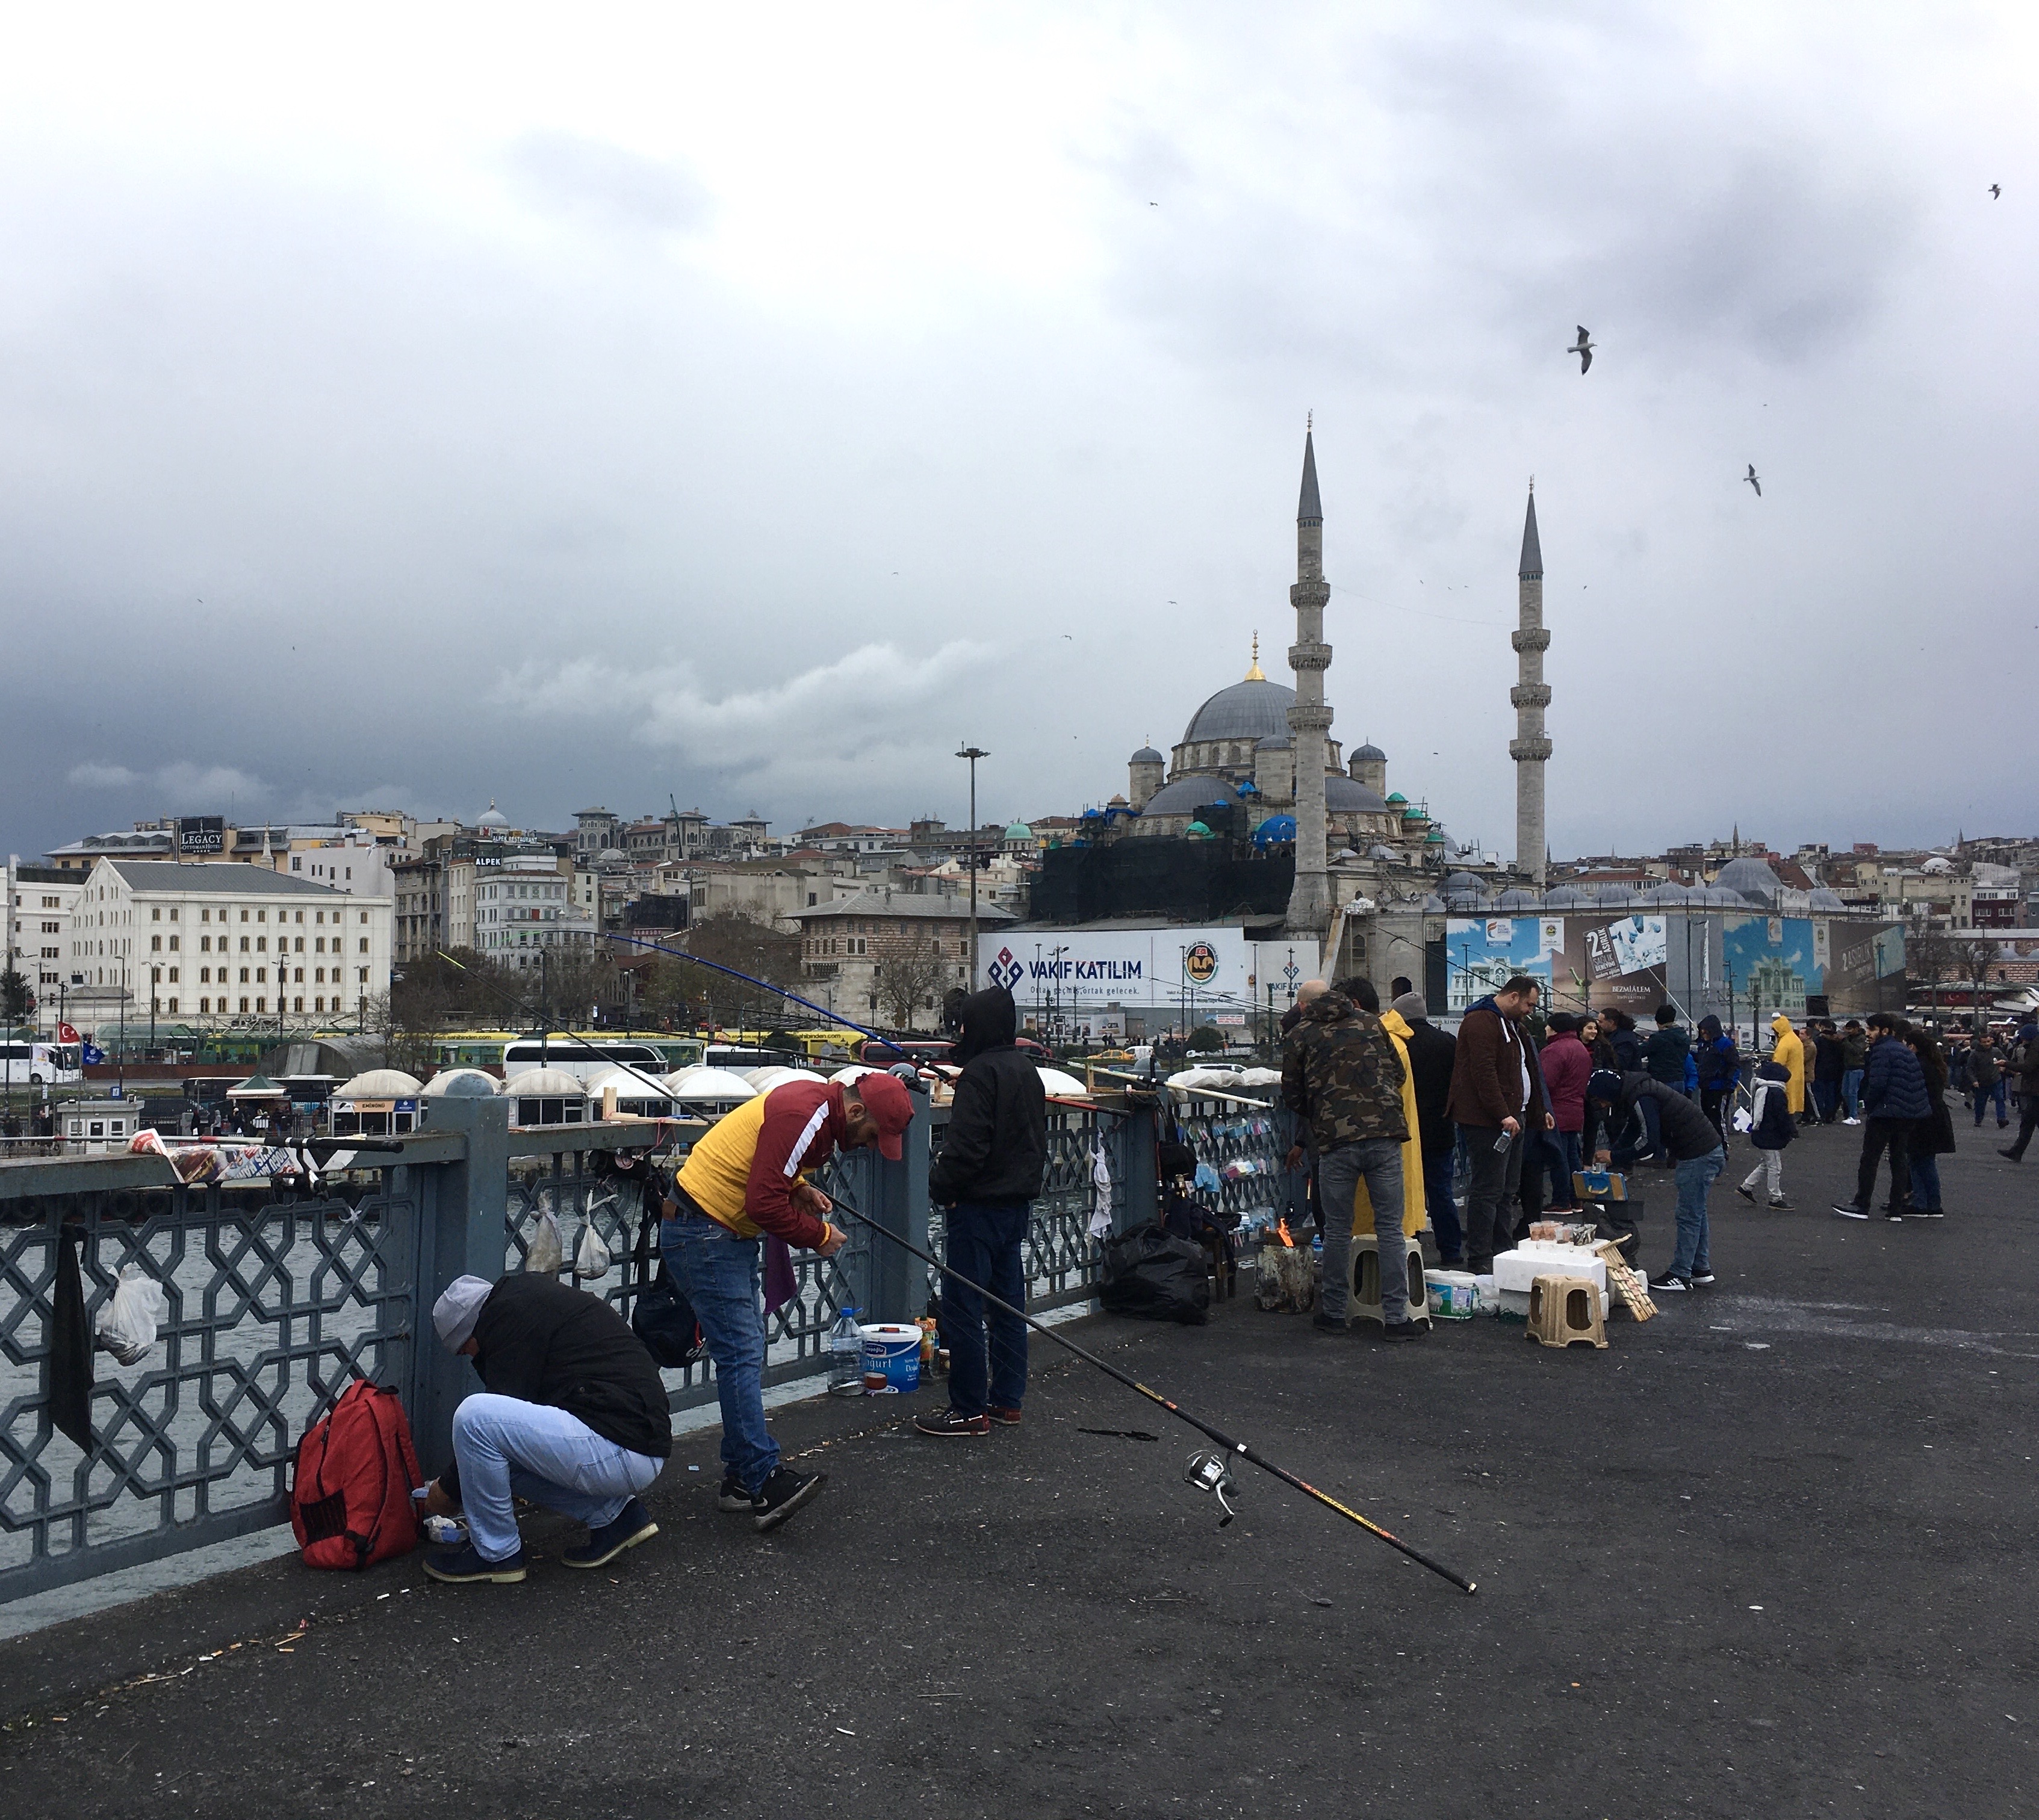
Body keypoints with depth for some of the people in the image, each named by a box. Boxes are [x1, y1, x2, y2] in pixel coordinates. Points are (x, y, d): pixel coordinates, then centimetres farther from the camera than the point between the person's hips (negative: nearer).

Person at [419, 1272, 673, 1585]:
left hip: (622, 1451, -11)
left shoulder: (510, 1316, -7)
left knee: (475, 1416, -15)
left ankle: (496, 1553, 1)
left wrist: (449, 1489, 9)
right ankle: (611, 1513, 15)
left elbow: (495, 1416, -6)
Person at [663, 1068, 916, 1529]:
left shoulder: (819, 1106, 7)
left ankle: (740, 1479, 17)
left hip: (730, 1233, 11)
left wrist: (800, 1189, 2)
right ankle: (764, 1482, -13)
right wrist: (820, 1236, -13)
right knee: (741, 1355, -13)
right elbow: (765, 1205, -27)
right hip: (704, 1234, -11)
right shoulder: (803, 1116, -24)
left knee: (747, 1352, 11)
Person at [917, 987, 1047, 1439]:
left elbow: (967, 1146, -23)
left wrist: (940, 1185, -10)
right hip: (1018, 1203, 10)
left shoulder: (981, 1071, -17)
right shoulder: (1027, 1070, 12)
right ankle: (1007, 1399, 21)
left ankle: (969, 1410, 0)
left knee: (963, 1306, -3)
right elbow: (1039, 1138, 18)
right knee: (1009, 1302, 14)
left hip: (980, 1205, -9)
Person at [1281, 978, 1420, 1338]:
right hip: (1385, 1136, 1)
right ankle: (1396, 1317, 4)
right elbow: (1398, 1073, 20)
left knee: (1337, 1230, 10)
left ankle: (1333, 1312, 18)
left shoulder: (1303, 1034, 8)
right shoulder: (1371, 1022, 14)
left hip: (1335, 1142, -1)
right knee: (1390, 1227, 5)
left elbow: (1292, 1095, 11)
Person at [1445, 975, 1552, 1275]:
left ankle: (1500, 1253, 19)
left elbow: (1526, 1072, 30)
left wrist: (1540, 1111, 25)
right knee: (1488, 1191, -10)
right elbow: (1484, 1073, -21)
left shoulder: (1511, 1025, 22)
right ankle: (1479, 1264, -7)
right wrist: (1502, 1115, -23)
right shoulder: (1482, 1022, -12)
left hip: (1513, 1119, 11)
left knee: (1507, 1190, 12)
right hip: (1488, 1122, -11)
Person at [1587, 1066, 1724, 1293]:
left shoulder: (1641, 1098, -20)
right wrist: (1611, 1153, 3)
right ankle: (1701, 1269, 27)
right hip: (1708, 1150, 11)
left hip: (1699, 1154, -11)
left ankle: (1680, 1275, 0)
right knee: (1695, 1212, 18)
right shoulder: (1636, 1090, 11)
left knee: (1688, 1215, -5)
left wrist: (1613, 1156, -16)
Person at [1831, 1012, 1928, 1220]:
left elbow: (1877, 1084, -19)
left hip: (1886, 1112, -9)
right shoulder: (1906, 1052, 17)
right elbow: (1919, 1081, 17)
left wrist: (1868, 1107, -7)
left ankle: (1861, 1206, 0)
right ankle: (1896, 1209, 12)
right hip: (1910, 1114, 9)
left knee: (1870, 1158, -2)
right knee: (1899, 1157, 12)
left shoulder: (1881, 1050, -11)